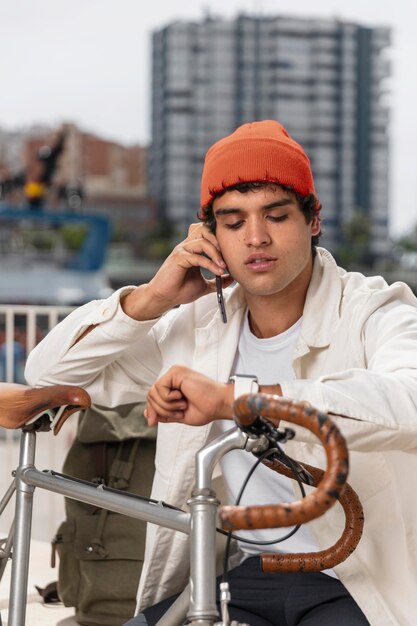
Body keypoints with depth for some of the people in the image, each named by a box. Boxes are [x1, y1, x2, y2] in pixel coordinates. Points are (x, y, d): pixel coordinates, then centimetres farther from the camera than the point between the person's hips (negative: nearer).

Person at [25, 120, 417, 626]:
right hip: (237, 578, 4)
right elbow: (48, 374, 12)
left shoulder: (375, 314, -6)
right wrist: (153, 299, -3)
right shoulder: (196, 328, 9)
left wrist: (232, 398, -36)